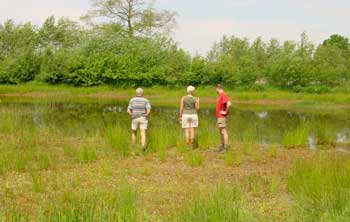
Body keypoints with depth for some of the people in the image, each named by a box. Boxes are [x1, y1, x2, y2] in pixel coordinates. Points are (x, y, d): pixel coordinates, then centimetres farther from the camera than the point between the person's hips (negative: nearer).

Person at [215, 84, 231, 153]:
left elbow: (229, 104, -30)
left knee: (224, 132, -9)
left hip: (222, 117, -10)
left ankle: (226, 147, -8)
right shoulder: (221, 95, 14)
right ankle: (222, 147, 21)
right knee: (221, 132, 14)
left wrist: (226, 112, -20)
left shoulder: (223, 95, -17)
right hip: (219, 116, 10)